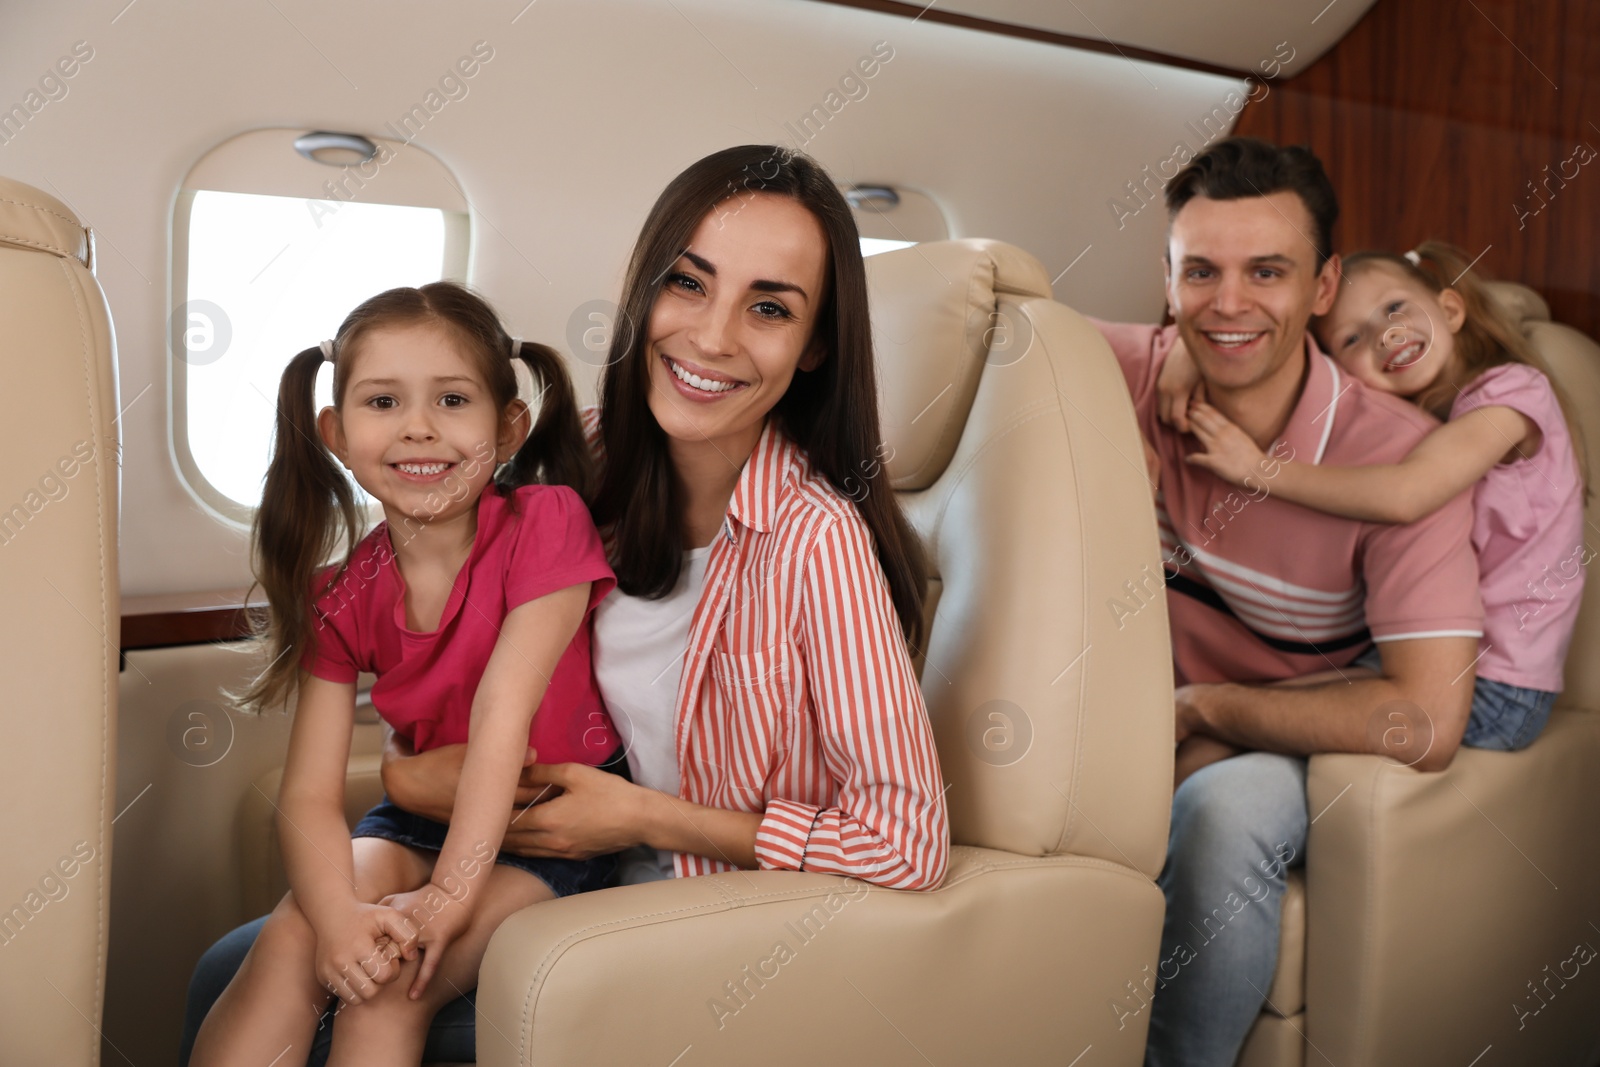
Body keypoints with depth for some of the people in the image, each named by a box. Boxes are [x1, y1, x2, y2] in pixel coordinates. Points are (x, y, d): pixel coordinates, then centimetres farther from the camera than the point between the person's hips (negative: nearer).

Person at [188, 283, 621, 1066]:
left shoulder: (544, 522, -18)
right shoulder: (344, 598, -6)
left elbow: (503, 711, -24)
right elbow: (309, 794, -12)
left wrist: (450, 892, -27)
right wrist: (337, 913, -32)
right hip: (426, 814, 4)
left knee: (392, 980, -23)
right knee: (288, 943, -20)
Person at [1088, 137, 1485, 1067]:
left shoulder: (1402, 456, -21)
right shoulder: (1134, 372, -12)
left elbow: (1426, 724, -26)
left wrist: (1204, 710, -18)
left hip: (1300, 741, -3)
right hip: (1154, 715, 3)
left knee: (1223, 811, -37)